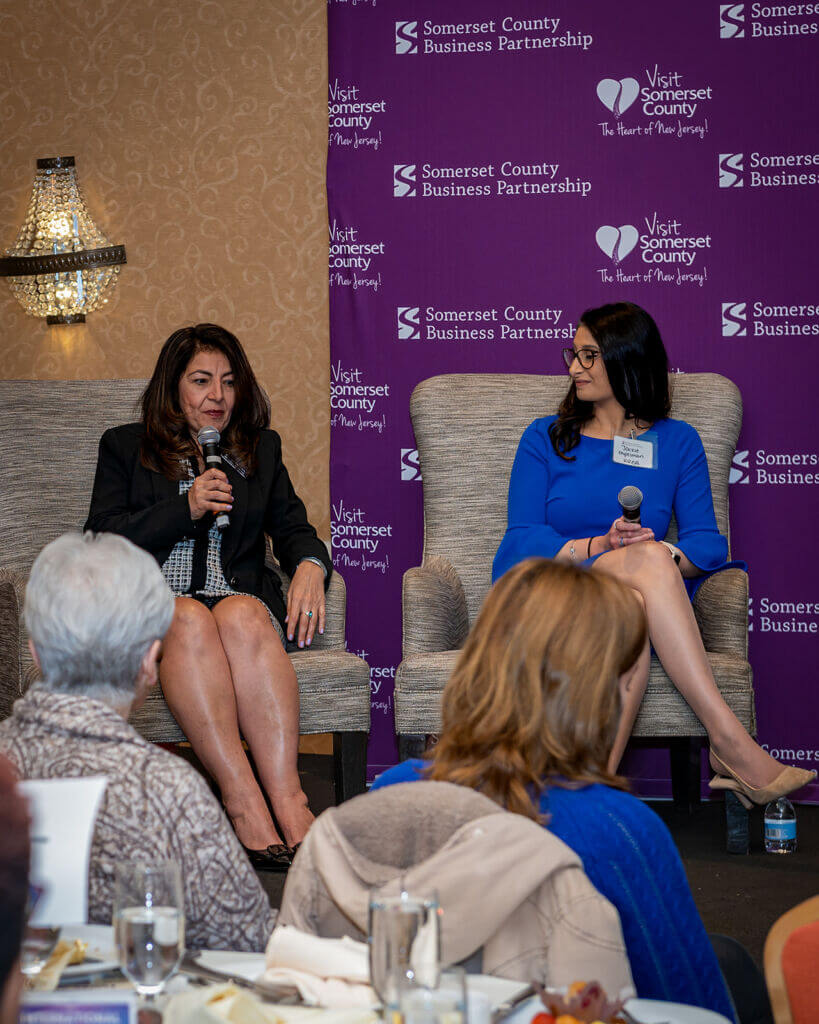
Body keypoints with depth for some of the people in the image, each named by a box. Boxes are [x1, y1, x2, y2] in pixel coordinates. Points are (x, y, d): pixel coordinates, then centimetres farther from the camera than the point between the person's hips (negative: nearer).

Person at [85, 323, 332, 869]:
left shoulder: (262, 449, 24)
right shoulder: (125, 447, 17)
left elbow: (293, 528, 15)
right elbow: (101, 543, 5)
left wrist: (310, 565, -10)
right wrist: (186, 507, -6)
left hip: (242, 601, 1)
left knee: (242, 616, -36)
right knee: (190, 619, -38)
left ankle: (287, 798, -48)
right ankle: (244, 802, -47)